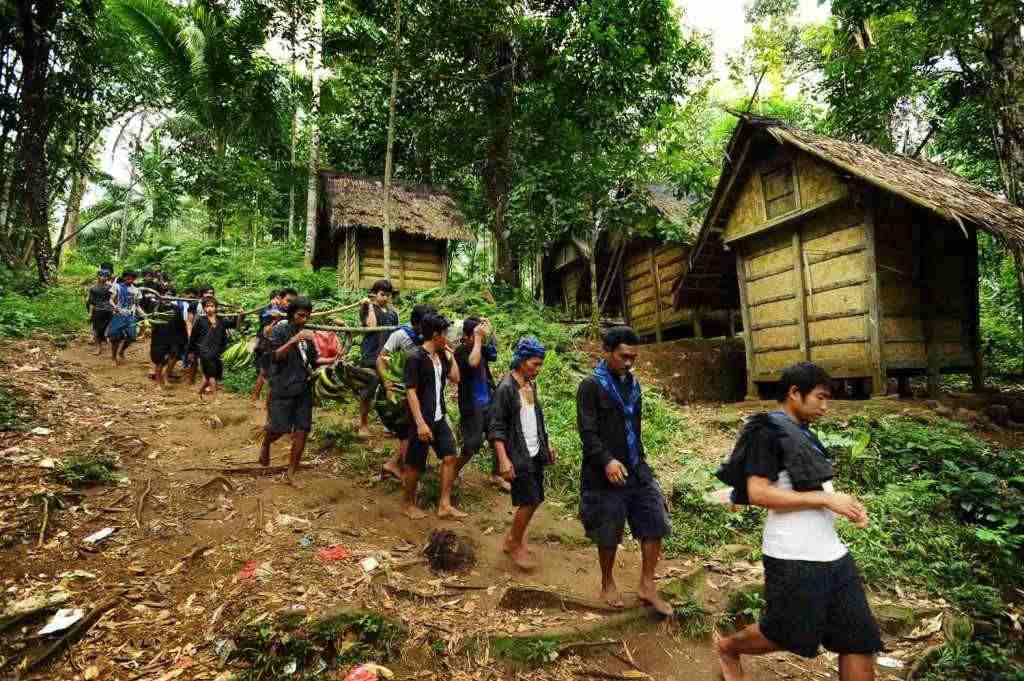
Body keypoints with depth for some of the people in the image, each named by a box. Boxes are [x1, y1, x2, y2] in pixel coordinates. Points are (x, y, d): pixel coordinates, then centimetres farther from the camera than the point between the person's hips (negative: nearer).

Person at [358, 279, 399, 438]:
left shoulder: (393, 312, 13)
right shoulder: (367, 309, -1)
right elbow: (371, 326, -18)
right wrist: (370, 306, -13)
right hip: (371, 356, -4)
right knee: (368, 393, 3)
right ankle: (363, 424, 16)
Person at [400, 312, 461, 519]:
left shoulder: (441, 356, 7)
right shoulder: (415, 357, -16)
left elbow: (455, 378, 10)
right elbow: (411, 392, -18)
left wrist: (450, 354, 6)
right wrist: (420, 423, -23)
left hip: (439, 419, 8)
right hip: (422, 420, -8)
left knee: (450, 457, 4)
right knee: (415, 465, 5)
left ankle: (444, 505, 14)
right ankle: (408, 503, 26)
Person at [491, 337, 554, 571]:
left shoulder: (531, 384, 8)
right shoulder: (506, 387, -15)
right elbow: (497, 428, -16)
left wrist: (546, 445, 18)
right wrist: (503, 460, -22)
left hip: (535, 453, 8)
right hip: (518, 454, -8)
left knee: (535, 499, 11)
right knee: (529, 501, -3)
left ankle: (513, 538, 30)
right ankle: (515, 545, 18)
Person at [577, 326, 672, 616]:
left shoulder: (633, 383, 10)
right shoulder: (591, 386, -11)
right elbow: (588, 432, -18)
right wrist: (607, 461, -30)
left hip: (637, 470, 6)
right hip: (605, 473, -6)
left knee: (655, 524, 4)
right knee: (608, 535, 8)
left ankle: (647, 586, 20)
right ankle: (607, 584, 31)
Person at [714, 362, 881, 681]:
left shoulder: (803, 433, 12)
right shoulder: (767, 431, -14)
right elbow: (758, 493, -21)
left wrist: (845, 505, 2)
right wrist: (825, 498, -20)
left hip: (832, 554, 8)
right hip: (793, 559, -8)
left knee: (860, 642, 10)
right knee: (786, 636, 9)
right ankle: (727, 647, 37)